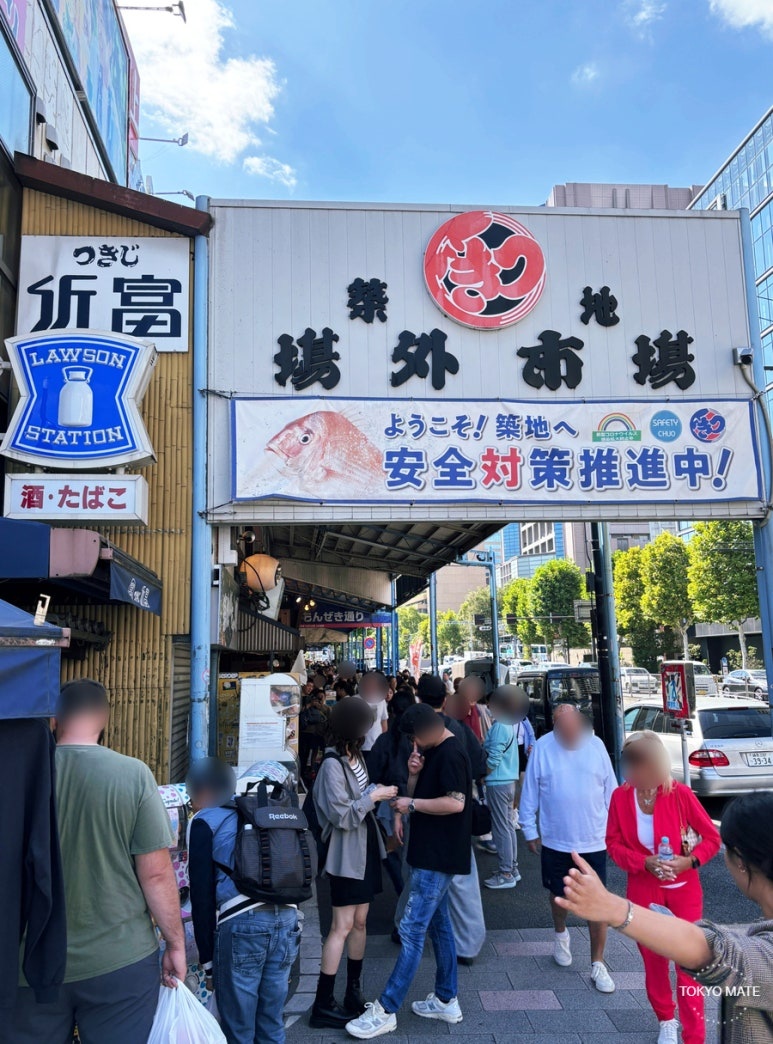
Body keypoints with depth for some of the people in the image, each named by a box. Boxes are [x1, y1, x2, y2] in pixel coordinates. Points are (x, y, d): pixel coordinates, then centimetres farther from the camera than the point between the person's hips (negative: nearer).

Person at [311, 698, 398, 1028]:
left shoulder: (356, 758, 5)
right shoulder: (332, 765, -20)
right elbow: (342, 815, -21)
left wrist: (377, 792, -4)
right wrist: (373, 796, -16)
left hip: (366, 849, 8)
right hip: (346, 855, -8)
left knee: (359, 921, 14)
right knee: (342, 926, -3)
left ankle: (354, 994, 27)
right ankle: (323, 1005, 8)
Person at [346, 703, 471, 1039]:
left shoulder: (451, 754, -17)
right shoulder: (432, 753, 12)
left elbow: (455, 802, -25)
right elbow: (419, 797, 14)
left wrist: (412, 804, -19)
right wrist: (414, 774, -5)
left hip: (437, 859, -10)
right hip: (432, 855, 10)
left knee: (412, 929, -6)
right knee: (438, 924, 17)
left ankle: (385, 1010, 0)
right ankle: (446, 1001, 28)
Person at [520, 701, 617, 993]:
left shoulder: (595, 745, -8)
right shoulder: (542, 747, -12)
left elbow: (610, 790, 2)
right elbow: (530, 793, -3)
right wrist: (530, 831, 1)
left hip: (594, 841, 0)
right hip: (555, 841, 0)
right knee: (559, 896, 20)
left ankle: (597, 964, 21)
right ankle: (561, 934, 49)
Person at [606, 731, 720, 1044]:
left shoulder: (679, 793, -18)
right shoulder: (621, 797, -13)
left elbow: (712, 837, -8)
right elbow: (613, 843, -3)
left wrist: (690, 860, -23)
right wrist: (644, 862, -18)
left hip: (683, 889, -2)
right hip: (643, 890, 2)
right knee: (653, 960, 16)